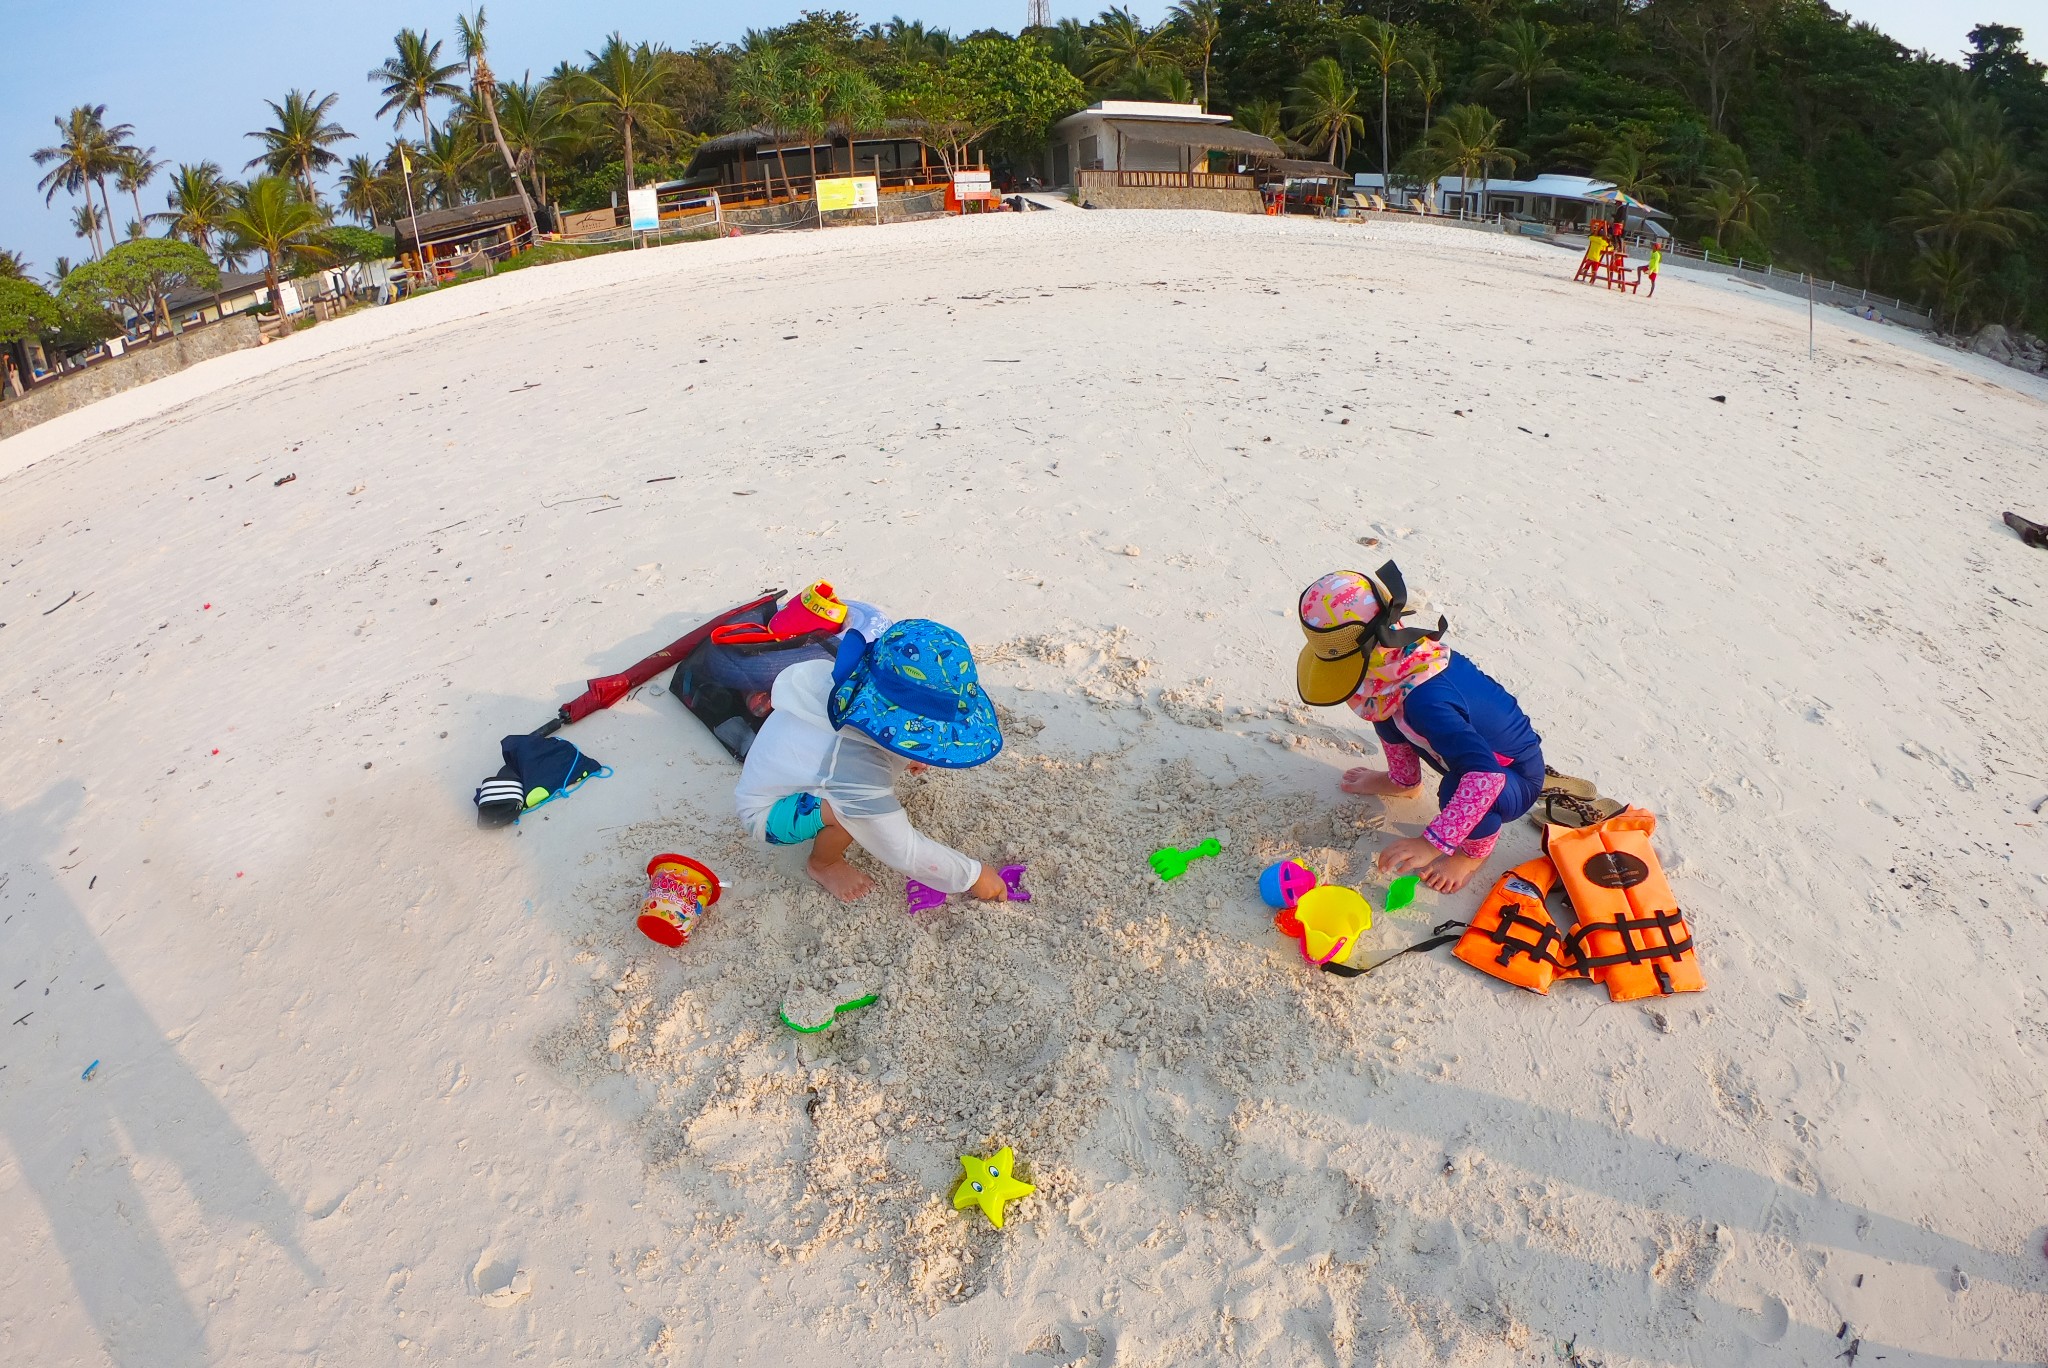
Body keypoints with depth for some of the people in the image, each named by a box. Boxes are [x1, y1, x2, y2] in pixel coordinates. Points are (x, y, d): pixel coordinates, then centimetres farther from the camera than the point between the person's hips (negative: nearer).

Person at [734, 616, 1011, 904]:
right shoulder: (856, 768, -43)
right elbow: (904, 852, -33)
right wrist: (973, 876, -19)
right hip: (766, 812, -7)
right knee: (850, 809, -32)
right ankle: (823, 865, -2)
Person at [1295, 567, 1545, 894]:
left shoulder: (1426, 700, -41)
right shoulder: (1403, 652, -17)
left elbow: (1486, 775, -47)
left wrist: (1433, 842, -47)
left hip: (1516, 780, -8)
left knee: (1457, 790, -38)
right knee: (1387, 710, 2)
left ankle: (1475, 850, -3)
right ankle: (1404, 782, 28)